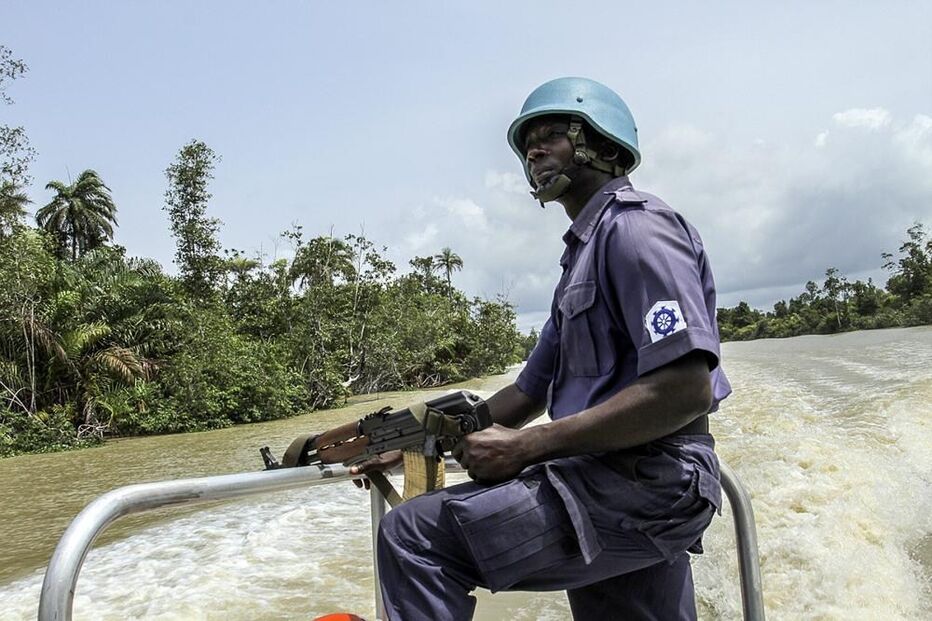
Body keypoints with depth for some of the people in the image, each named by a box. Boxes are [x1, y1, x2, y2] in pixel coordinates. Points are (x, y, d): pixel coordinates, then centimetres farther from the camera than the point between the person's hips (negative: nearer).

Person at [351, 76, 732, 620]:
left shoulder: (636, 226, -9)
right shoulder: (584, 253, 22)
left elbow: (686, 389, -22)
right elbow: (530, 393, 20)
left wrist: (524, 446, -19)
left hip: (641, 483, -10)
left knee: (414, 536, -16)